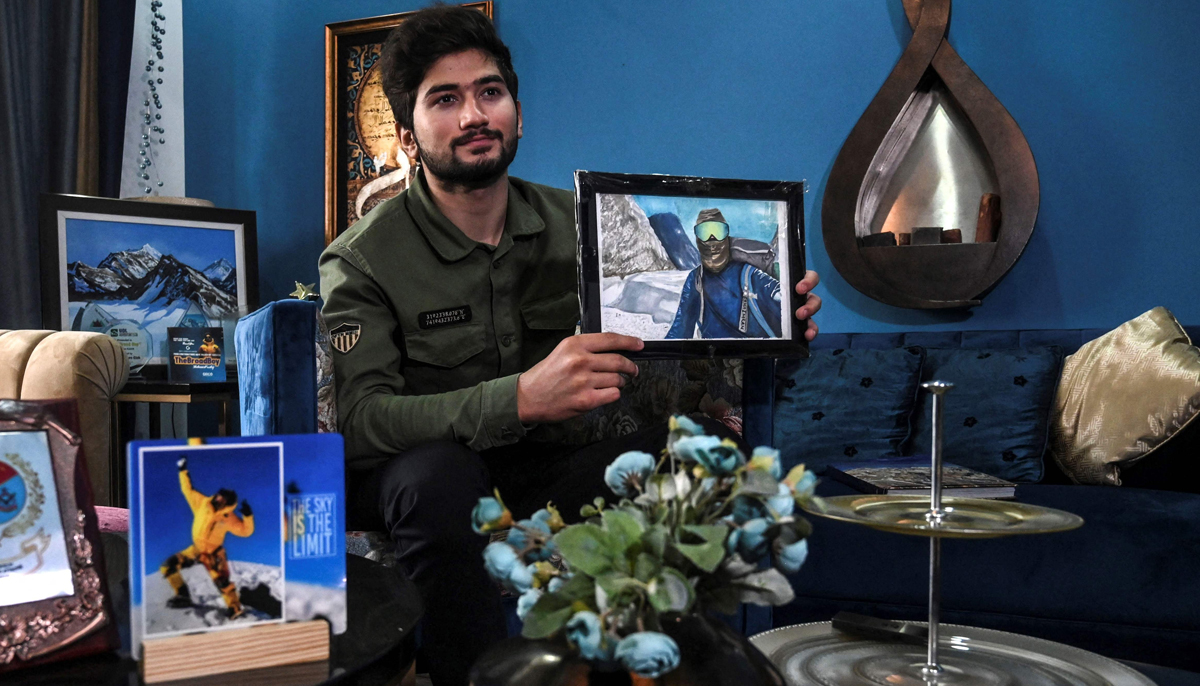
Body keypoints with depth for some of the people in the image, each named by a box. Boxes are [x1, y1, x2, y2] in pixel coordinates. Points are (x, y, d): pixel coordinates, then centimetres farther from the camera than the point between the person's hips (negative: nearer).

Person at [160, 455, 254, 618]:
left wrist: (248, 516, -35)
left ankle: (235, 608, -1)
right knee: (168, 566, 1)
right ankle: (183, 596, 14)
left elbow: (246, 531, -18)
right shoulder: (202, 503, -8)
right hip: (196, 549, 5)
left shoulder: (229, 519, -18)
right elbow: (188, 490, 3)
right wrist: (183, 471, -1)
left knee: (222, 581, -18)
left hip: (214, 554, -5)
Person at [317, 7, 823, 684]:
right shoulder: (363, 260, -10)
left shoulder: (575, 223, 2)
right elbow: (356, 421, -24)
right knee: (438, 473, -37)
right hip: (420, 483, -3)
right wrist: (521, 398, -39)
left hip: (542, 471, 4)